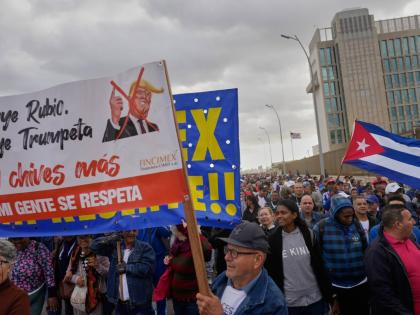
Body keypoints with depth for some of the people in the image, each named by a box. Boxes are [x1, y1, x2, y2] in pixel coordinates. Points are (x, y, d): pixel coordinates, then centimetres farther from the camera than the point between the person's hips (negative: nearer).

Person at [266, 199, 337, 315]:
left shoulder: (308, 235, -3)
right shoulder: (273, 240, -5)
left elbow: (320, 267, 0)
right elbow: (270, 272, -1)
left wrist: (330, 297, 2)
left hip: (315, 299, 0)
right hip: (289, 302, 0)